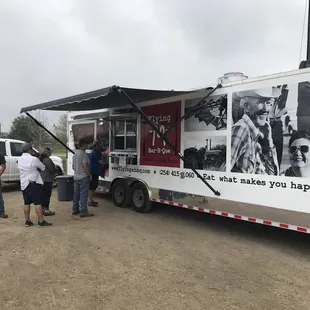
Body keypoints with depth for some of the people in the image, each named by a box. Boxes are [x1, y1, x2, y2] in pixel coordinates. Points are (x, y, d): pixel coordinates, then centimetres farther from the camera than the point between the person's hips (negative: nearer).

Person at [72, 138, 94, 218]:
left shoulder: (75, 154, 13)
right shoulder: (84, 154, -16)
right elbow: (85, 166, -21)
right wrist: (89, 175, -11)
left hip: (76, 177, 9)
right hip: (83, 177, -9)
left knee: (76, 194, 15)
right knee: (83, 195, -6)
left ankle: (75, 210, 23)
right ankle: (83, 212, -5)